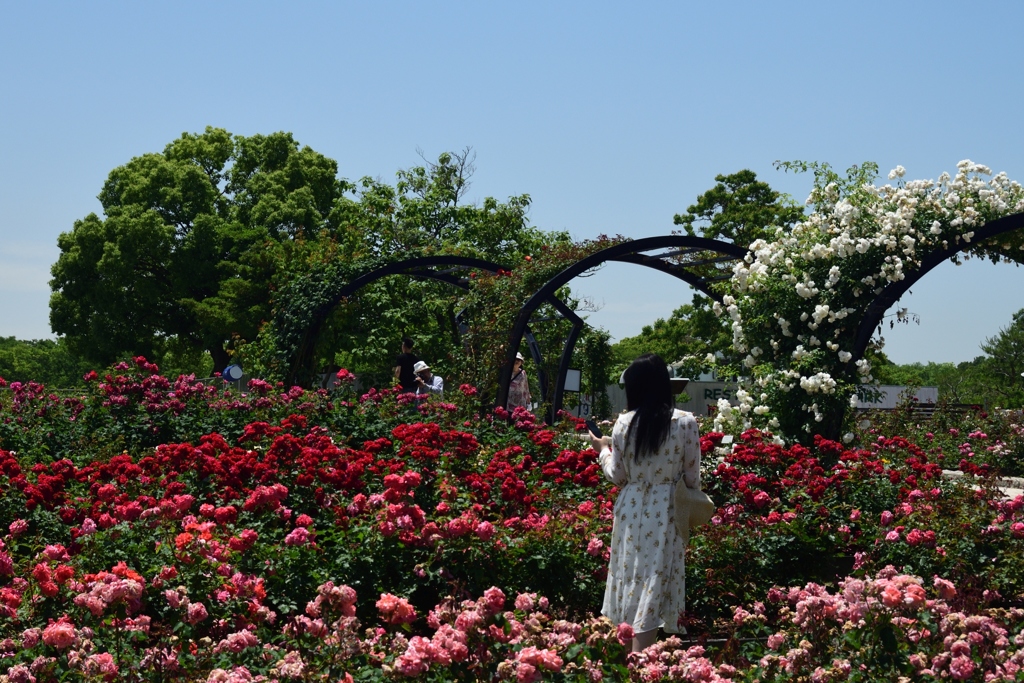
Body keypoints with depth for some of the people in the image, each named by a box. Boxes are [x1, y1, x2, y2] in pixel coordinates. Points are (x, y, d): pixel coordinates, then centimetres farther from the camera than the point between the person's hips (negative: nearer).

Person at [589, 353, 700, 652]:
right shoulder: (685, 422, -8)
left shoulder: (624, 423, -5)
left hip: (631, 512, 2)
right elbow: (692, 477, -3)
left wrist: (603, 449, 20)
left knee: (631, 584, 13)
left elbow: (617, 475, 3)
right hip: (665, 514, -2)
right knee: (653, 588, 2)